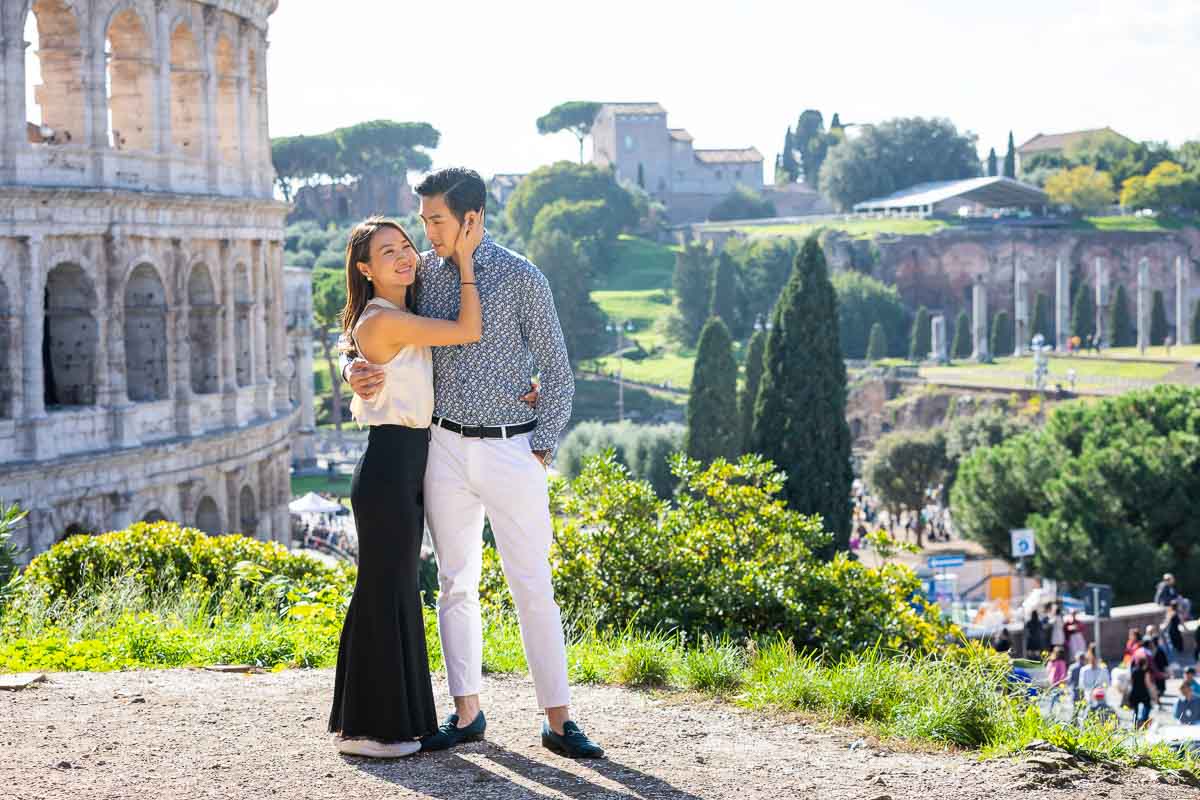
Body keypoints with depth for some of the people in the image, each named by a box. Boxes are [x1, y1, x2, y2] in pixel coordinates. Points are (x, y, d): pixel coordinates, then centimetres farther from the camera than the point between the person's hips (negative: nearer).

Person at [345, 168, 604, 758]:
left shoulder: (522, 279, -7)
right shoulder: (424, 273, 5)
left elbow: (555, 370, -3)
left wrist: (542, 450, -9)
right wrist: (355, 370, -10)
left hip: (511, 450, -4)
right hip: (445, 449, 4)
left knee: (532, 588, -2)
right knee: (455, 584, 9)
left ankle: (558, 721, 3)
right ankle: (466, 713, 18)